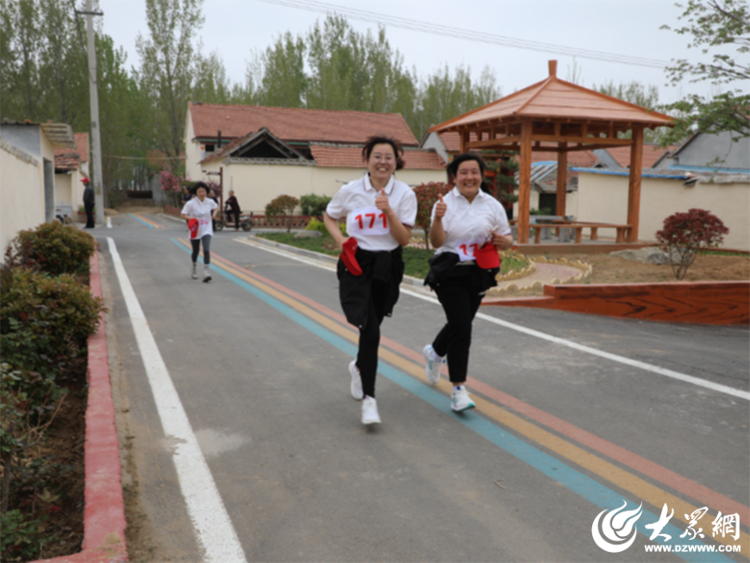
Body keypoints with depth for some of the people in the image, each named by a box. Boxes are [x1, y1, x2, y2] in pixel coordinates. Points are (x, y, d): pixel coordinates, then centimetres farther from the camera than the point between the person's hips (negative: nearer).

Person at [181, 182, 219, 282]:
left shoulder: (210, 202, -2)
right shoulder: (191, 203, -12)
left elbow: (216, 207, 20)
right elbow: (182, 215, -9)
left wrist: (214, 213, 0)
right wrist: (191, 218, -27)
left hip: (206, 231, 1)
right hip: (195, 231, -1)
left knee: (206, 250, -18)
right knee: (195, 251, 15)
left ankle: (206, 272, -19)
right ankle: (194, 268, 43)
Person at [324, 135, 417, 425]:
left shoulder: (404, 194, -4)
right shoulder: (350, 191, -4)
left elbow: (405, 239, -9)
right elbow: (329, 217, 13)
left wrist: (388, 211, -22)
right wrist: (341, 241, -4)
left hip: (388, 266, 2)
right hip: (357, 263, -2)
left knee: (372, 327, 14)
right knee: (370, 329, -15)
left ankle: (359, 367, 48)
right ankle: (369, 399, -6)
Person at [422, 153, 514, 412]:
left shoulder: (492, 205, 3)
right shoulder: (445, 204, -6)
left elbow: (508, 239, 8)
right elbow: (436, 242, -15)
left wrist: (503, 241, -15)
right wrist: (438, 219, -34)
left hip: (478, 274, 4)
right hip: (449, 274, -4)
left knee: (460, 323, 17)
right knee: (461, 328, -13)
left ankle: (434, 352, 49)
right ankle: (458, 389, -3)